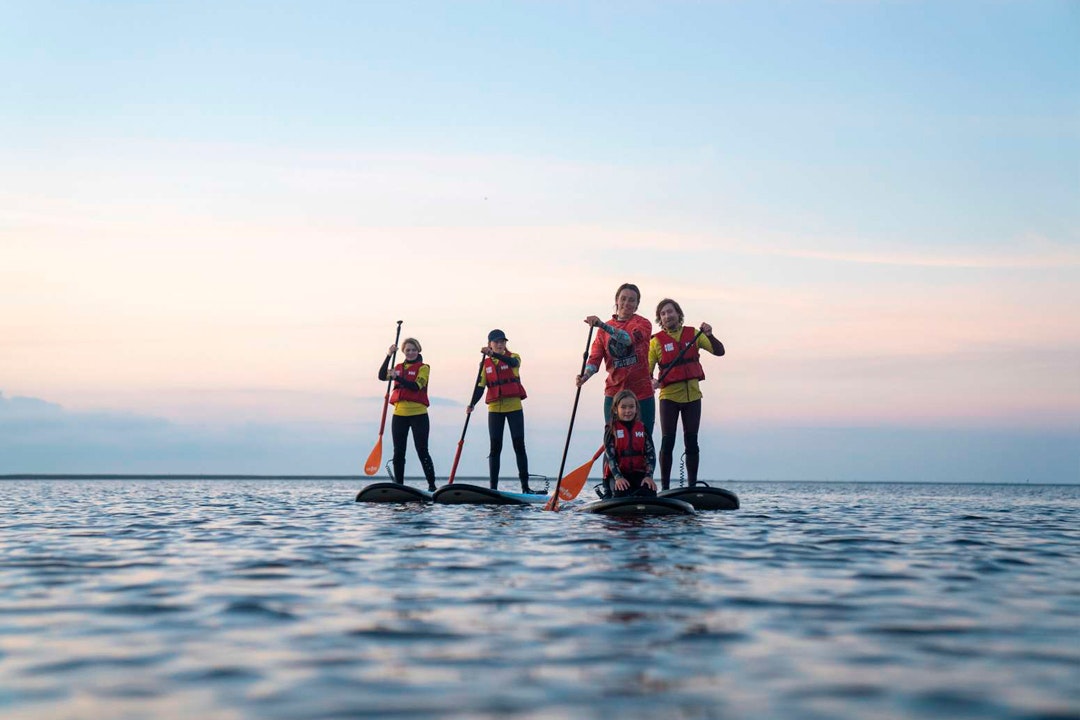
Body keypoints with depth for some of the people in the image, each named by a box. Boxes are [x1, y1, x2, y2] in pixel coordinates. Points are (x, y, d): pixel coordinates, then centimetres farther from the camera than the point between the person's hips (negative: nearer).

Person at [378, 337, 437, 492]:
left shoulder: (423, 368, -1)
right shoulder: (398, 367, 14)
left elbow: (416, 386, -16)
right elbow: (382, 376, -1)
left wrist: (397, 377, -26)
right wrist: (389, 356, -8)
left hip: (418, 414, -5)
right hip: (399, 414, 5)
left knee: (422, 451, -5)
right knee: (398, 453, 7)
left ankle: (432, 485, -2)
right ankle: (399, 485, 14)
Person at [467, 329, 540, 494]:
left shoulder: (513, 357, 1)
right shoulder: (486, 364, 7)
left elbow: (512, 362, -24)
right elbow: (480, 386, 4)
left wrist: (493, 354, -39)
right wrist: (472, 404, -12)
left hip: (514, 407, -2)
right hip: (494, 409, 2)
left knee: (519, 446, -2)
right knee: (495, 448, 3)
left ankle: (525, 485, 2)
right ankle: (493, 486, 6)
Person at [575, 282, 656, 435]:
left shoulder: (643, 324, 0)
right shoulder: (604, 329, 10)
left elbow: (631, 338, -21)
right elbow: (595, 357, 2)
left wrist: (602, 325, -33)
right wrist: (585, 376, -18)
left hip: (642, 393, -2)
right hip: (614, 392, 2)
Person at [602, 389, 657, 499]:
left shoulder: (642, 428, 9)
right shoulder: (611, 430, 0)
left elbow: (651, 453, 3)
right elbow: (609, 455, -8)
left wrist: (649, 475, -12)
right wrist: (618, 477, -22)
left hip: (639, 472, 2)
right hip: (617, 473, -2)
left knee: (649, 490, -27)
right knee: (621, 492, -32)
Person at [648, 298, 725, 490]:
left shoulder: (693, 334, 6)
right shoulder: (656, 341, -1)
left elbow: (719, 351, 2)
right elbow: (646, 370, -2)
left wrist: (709, 336, -15)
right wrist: (651, 381, -23)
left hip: (693, 396, 2)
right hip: (669, 396, -2)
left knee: (691, 442, 5)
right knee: (667, 442, -5)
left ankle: (693, 486, 12)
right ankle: (665, 488, 1)